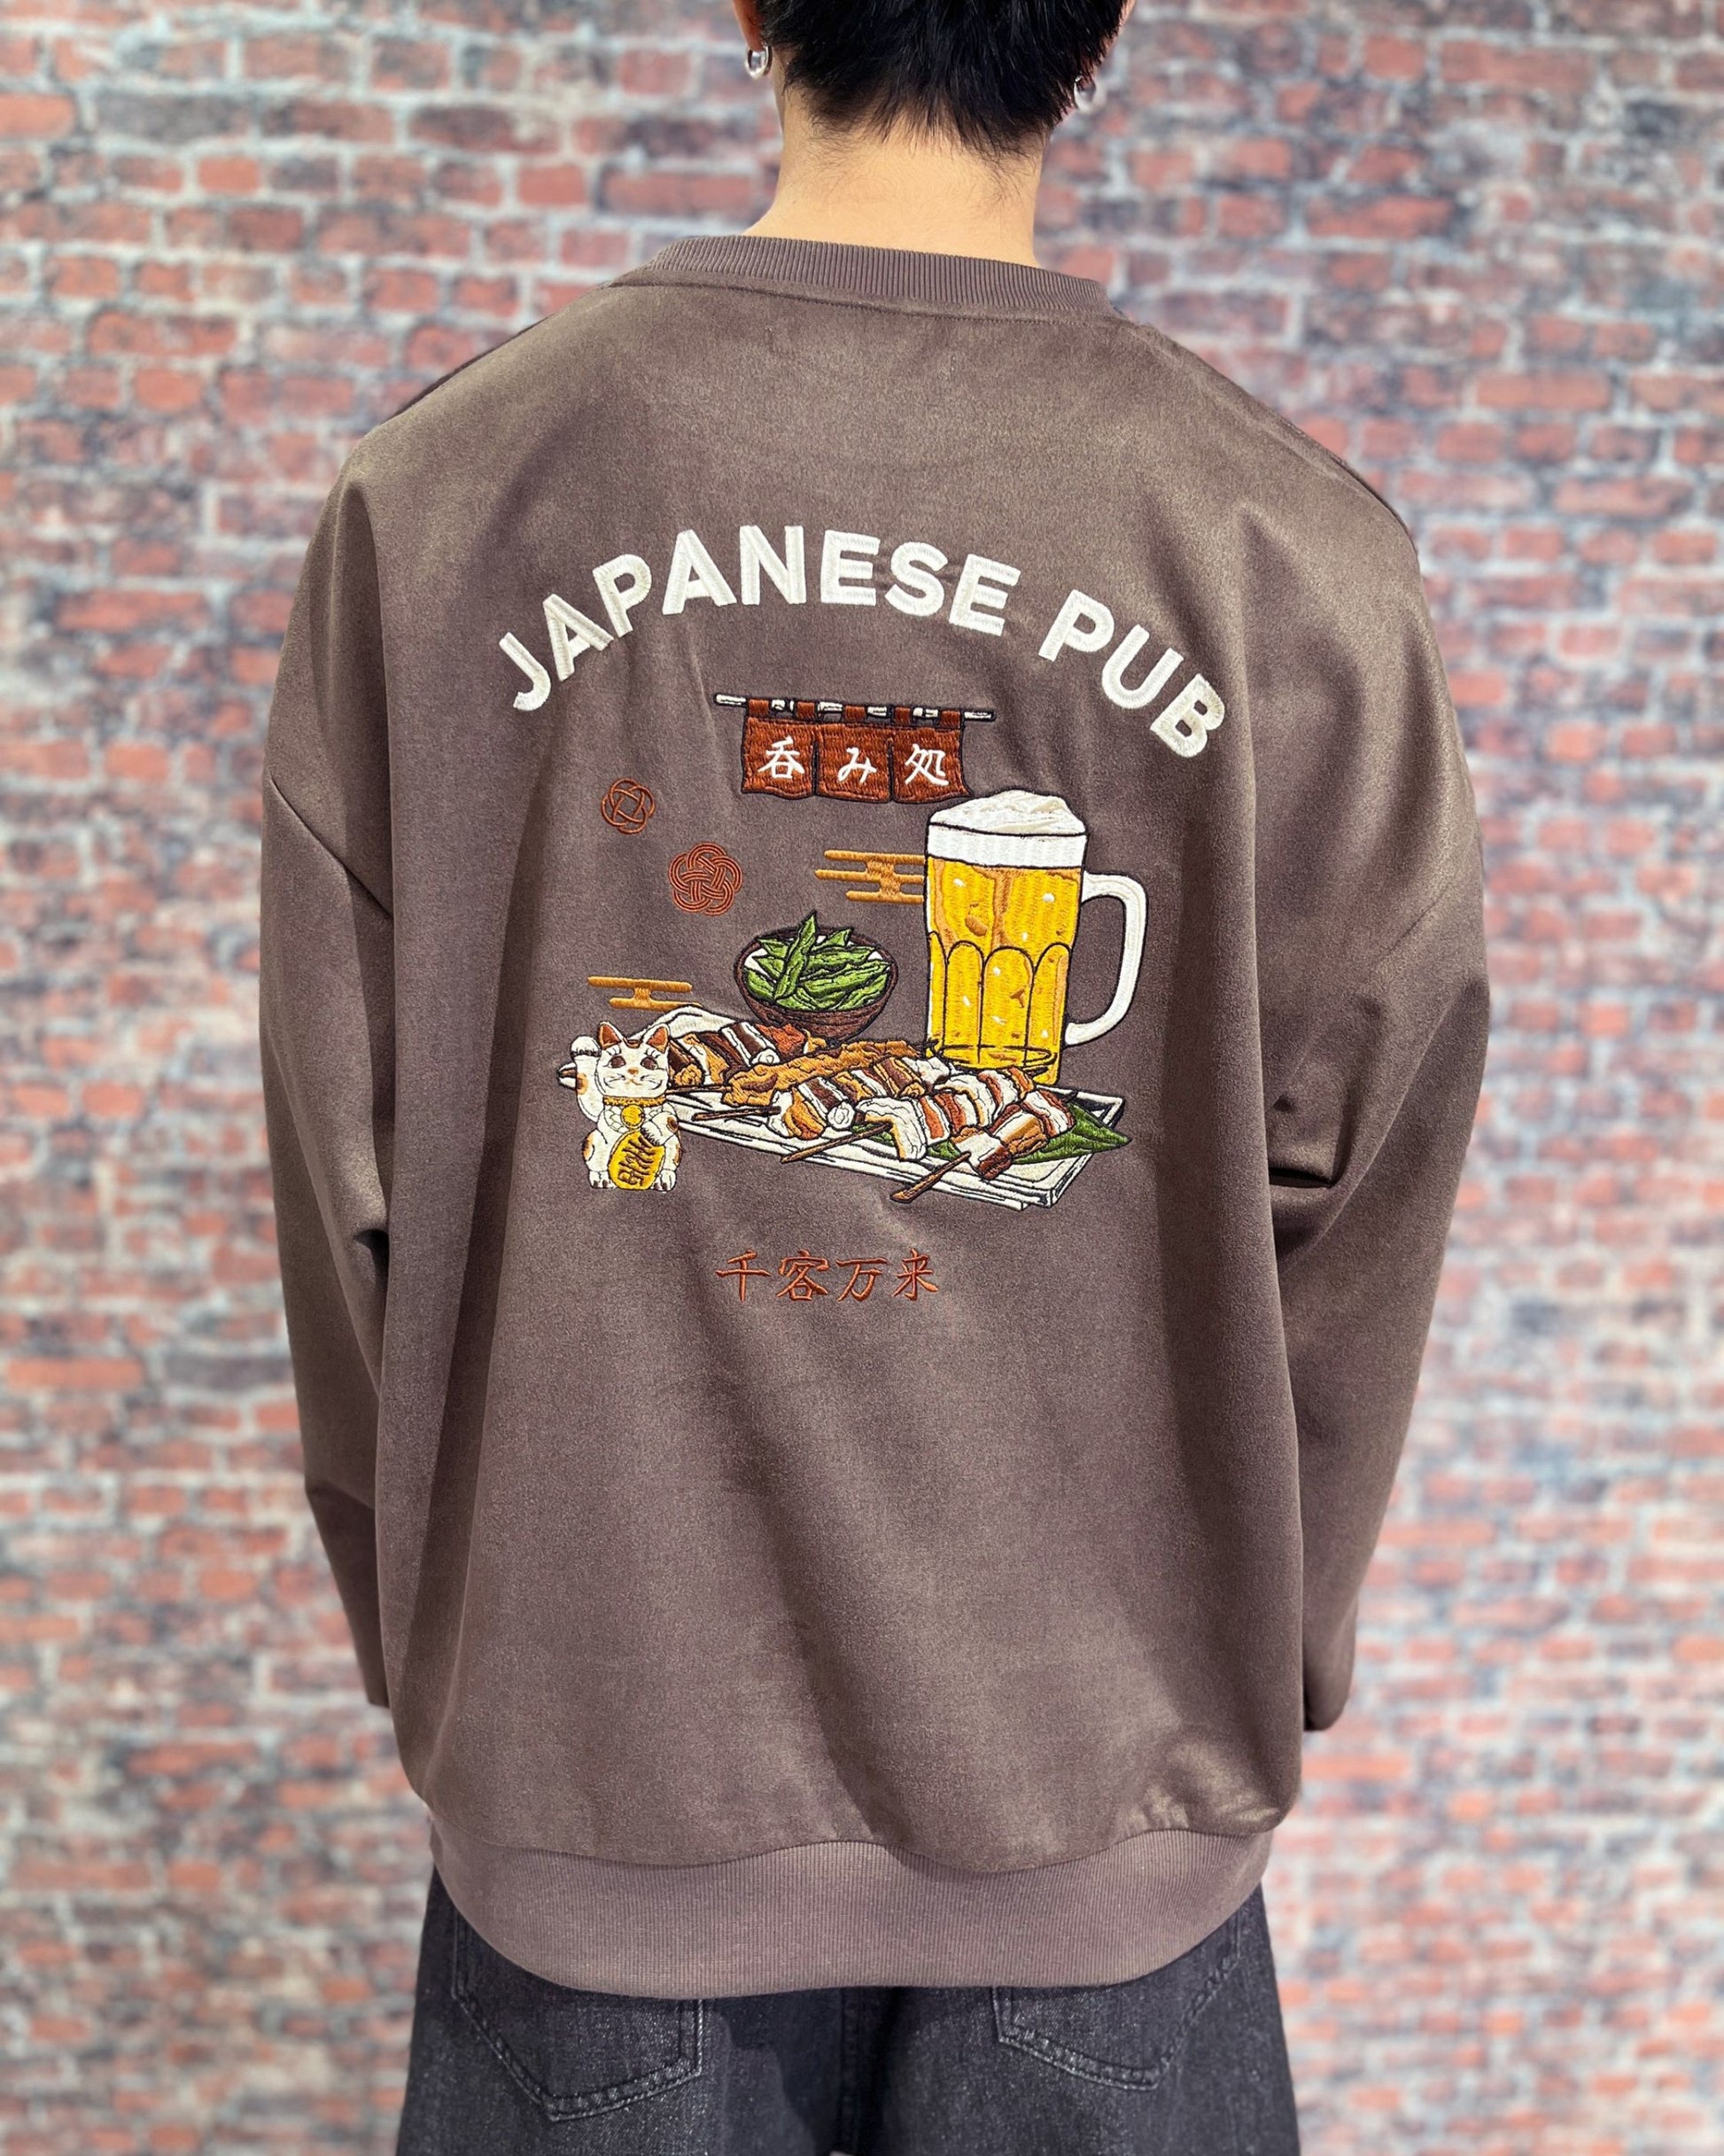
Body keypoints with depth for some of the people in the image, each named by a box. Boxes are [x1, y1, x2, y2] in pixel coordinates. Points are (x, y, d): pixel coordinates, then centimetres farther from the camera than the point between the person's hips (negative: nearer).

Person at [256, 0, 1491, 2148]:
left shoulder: (428, 497, -9)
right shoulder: (1297, 560, -11)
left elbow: (349, 1167, -3)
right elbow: (1347, 1214, -4)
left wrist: (414, 1621, 13)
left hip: (591, 1751, 1)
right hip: (1106, 1777, 0)